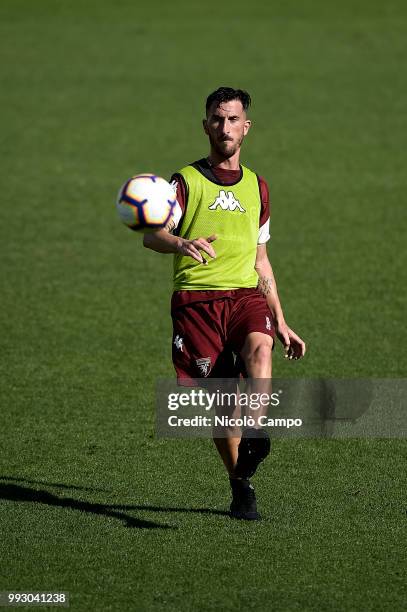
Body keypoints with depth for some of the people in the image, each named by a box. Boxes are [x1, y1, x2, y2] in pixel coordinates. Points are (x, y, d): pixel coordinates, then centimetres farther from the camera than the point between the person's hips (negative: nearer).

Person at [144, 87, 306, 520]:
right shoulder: (186, 182, 9)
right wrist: (181, 243, -32)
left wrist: (280, 322, 24)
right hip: (196, 297, -2)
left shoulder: (257, 188, 21)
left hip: (246, 295, 2)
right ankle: (241, 486, 9)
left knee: (259, 348, -32)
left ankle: (254, 435, -51)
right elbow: (152, 235, -8)